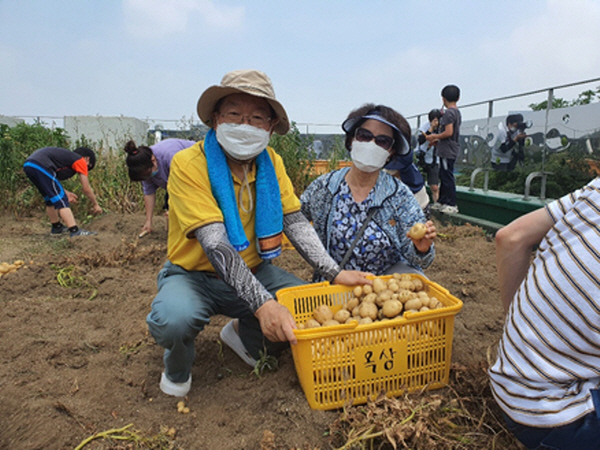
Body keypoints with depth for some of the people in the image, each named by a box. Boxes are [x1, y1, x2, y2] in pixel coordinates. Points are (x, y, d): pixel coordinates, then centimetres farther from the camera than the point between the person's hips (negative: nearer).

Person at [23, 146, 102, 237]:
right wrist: (95, 204, 21)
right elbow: (86, 189, 8)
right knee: (61, 201, -6)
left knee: (50, 199, 23)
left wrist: (65, 193, 26)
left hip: (27, 165, 9)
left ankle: (57, 227, 36)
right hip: (40, 166, -9)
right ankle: (74, 231, -12)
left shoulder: (66, 156, 30)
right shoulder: (80, 161, 7)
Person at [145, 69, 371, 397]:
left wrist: (334, 273, -20)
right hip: (194, 275, -4)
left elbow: (295, 222, -7)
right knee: (173, 319, -36)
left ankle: (243, 335, 14)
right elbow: (215, 244, -30)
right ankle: (177, 363, 4)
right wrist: (262, 303, -39)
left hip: (253, 271, 5)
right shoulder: (188, 164, -20)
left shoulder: (271, 162, -2)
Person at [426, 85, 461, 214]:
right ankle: (442, 201, 23)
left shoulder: (448, 113, -14)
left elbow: (448, 132, -22)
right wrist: (438, 140, 17)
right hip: (452, 149, 10)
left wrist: (435, 136, -8)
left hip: (447, 150, -10)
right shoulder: (457, 112, 16)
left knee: (447, 177, -7)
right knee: (443, 176, 15)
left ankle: (452, 205, -4)